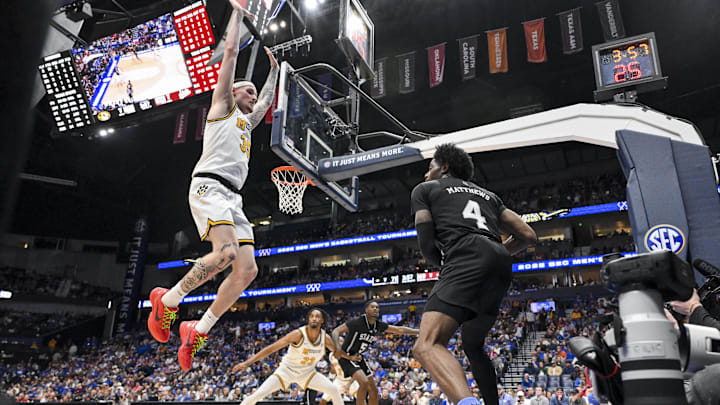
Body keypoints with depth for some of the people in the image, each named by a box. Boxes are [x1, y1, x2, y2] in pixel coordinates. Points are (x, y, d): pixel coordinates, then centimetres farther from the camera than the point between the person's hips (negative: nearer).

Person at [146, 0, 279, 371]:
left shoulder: (247, 121, 32)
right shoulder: (223, 106, 13)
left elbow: (267, 101, 50)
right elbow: (231, 50, 12)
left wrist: (273, 69, 55)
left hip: (232, 198, 8)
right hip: (209, 186, -8)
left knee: (247, 269, -6)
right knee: (227, 252, -29)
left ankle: (198, 331, 3)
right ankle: (168, 299, -9)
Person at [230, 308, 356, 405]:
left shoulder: (325, 338, -13)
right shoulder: (299, 334, -27)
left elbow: (337, 350, 13)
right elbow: (271, 348, -30)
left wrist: (349, 357, 24)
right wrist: (247, 363, -35)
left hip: (307, 372, 4)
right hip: (287, 370, -4)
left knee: (334, 390, -9)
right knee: (257, 395, -19)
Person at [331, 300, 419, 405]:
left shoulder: (379, 325, -2)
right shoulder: (357, 322, -22)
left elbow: (399, 330, 3)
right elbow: (336, 331, -24)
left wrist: (418, 332, -1)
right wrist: (338, 347, -41)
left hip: (358, 357, 8)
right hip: (346, 356, -8)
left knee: (373, 390, 6)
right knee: (364, 382, -27)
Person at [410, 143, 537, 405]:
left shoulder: (424, 189, 19)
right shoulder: (488, 194, 33)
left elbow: (427, 247, 8)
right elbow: (528, 236, 26)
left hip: (467, 260, -7)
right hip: (501, 264, 7)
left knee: (427, 345, -20)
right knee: (472, 345, 27)